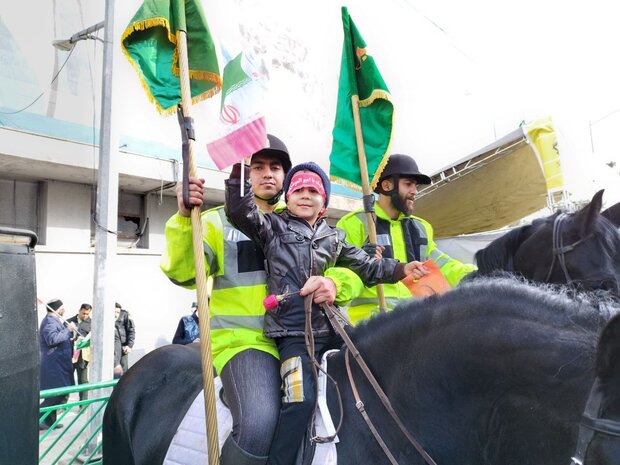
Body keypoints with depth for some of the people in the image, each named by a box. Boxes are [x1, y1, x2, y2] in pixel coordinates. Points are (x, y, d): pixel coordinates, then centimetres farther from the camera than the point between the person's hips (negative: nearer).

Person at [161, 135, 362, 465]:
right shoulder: (220, 221, 9)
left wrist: (334, 283, -15)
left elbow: (349, 269, 8)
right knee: (259, 425, -26)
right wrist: (184, 218, -20)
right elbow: (183, 273, -4)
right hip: (244, 339, -3)